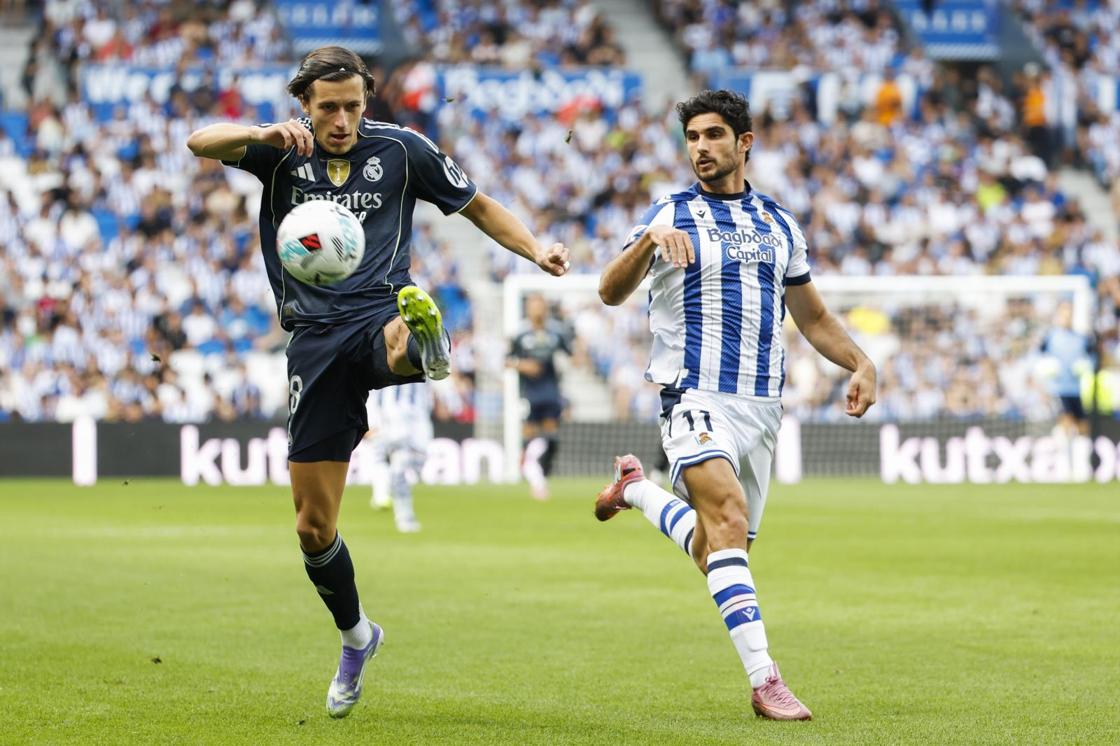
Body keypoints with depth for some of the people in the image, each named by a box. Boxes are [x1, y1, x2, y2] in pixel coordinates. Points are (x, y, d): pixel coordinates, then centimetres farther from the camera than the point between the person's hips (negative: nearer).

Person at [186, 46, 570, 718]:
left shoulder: (401, 149, 5)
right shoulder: (282, 152, 4)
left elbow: (479, 206, 16)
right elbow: (200, 142, -13)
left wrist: (535, 249, -1)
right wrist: (264, 134, -32)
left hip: (378, 314, -1)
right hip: (315, 337, 1)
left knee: (399, 340, -43)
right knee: (313, 525, 3)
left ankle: (425, 343, -78)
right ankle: (356, 637, 24)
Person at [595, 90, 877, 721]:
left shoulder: (779, 224, 13)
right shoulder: (672, 215, 1)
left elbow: (814, 318, 20)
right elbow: (612, 292, -11)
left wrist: (861, 364, 4)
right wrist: (648, 240, -28)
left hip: (762, 402, 5)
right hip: (696, 395, -5)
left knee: (717, 552, 11)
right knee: (728, 519, -26)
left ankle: (639, 490, 39)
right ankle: (763, 677, -30)